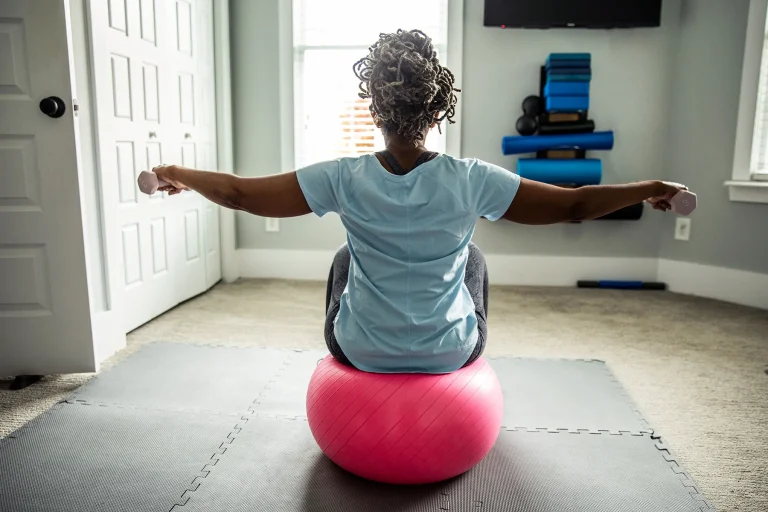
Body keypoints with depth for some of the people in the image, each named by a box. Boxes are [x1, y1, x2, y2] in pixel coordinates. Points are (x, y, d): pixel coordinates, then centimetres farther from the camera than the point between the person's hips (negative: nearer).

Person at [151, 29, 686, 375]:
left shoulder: (343, 179, -19)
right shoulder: (470, 180, -19)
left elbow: (239, 192, -10)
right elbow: (575, 205, -12)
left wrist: (179, 174, 8)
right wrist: (650, 189, 4)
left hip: (362, 354, 1)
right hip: (450, 355, 0)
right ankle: (468, 379, 47)